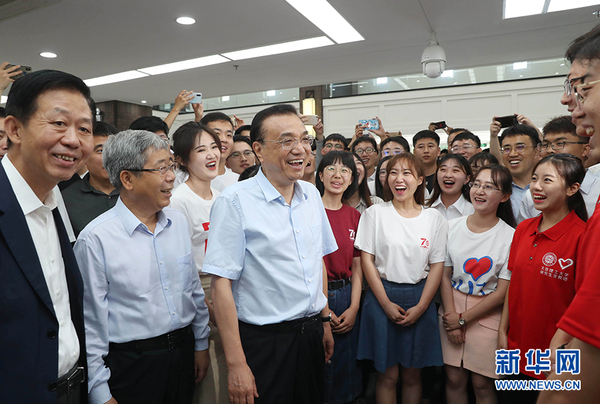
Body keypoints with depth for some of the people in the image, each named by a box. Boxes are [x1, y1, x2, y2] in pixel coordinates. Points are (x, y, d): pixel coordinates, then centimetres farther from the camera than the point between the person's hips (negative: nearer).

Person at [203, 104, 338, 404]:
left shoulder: (312, 194, 4)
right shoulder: (235, 200, -16)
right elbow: (221, 284, -18)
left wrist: (324, 320, 14)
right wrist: (236, 365, -18)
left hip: (311, 334, 6)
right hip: (264, 342, -6)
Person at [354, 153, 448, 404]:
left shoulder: (435, 218, 3)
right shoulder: (375, 213, -2)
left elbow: (437, 266, 1)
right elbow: (366, 260, -4)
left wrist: (420, 306, -7)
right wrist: (386, 303, -9)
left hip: (420, 299, 2)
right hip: (383, 296, -1)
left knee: (412, 375, 12)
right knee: (388, 375, 6)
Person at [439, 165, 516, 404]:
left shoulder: (510, 236, -12)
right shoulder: (452, 227, -2)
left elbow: (502, 292, -9)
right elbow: (444, 275, 2)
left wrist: (463, 319, -8)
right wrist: (451, 316, -7)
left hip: (487, 314, -2)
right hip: (452, 307, 3)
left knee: (482, 384, 7)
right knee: (454, 379, 9)